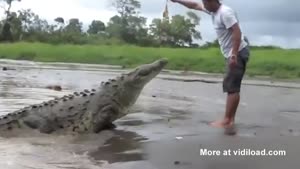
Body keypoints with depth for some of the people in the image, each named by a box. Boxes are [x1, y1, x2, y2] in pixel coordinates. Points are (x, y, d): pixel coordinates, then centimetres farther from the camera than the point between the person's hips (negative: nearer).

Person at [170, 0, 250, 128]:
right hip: (231, 54, 10)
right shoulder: (213, 10, 13)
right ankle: (230, 119, 13)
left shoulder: (225, 12, -17)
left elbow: (237, 32, -25)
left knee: (232, 87, -10)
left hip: (238, 53, -10)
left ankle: (227, 120, -9)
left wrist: (234, 55, -29)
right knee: (231, 87, 9)